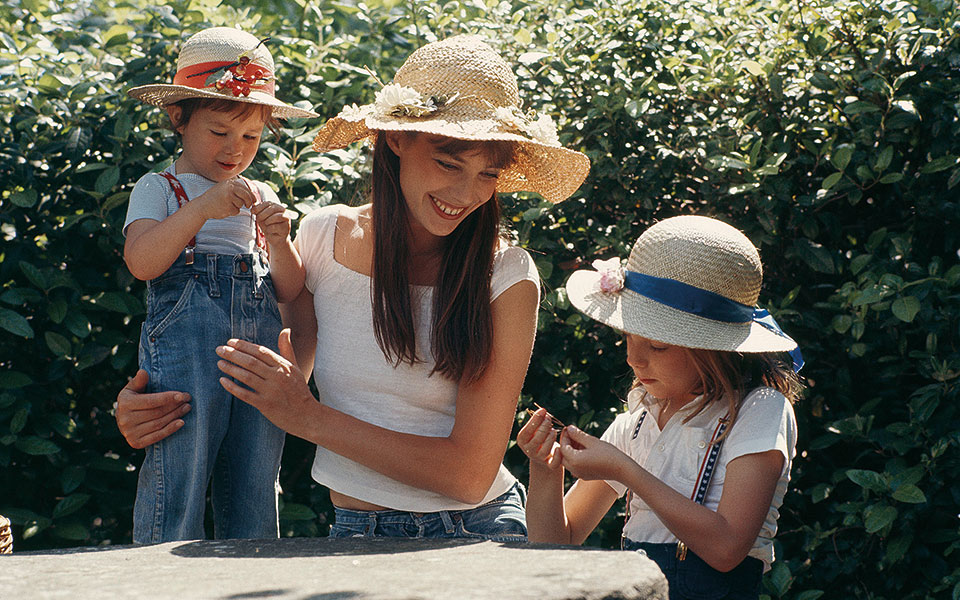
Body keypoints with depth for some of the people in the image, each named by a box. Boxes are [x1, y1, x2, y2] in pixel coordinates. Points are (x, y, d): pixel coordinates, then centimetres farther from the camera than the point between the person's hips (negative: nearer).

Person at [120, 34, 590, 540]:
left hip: (476, 532, -2)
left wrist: (308, 417, -16)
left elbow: (471, 473, -14)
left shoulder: (507, 277, -11)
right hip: (355, 533, 2)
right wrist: (164, 403, -8)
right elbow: (289, 376, 12)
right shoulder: (321, 237, -1)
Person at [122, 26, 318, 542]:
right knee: (176, 484, -10)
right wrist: (202, 208, -18)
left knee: (255, 491, 5)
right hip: (184, 348, -4)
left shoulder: (260, 198, 21)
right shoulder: (159, 188, 8)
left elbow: (291, 292, 15)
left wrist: (279, 241, -5)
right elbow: (141, 262, -11)